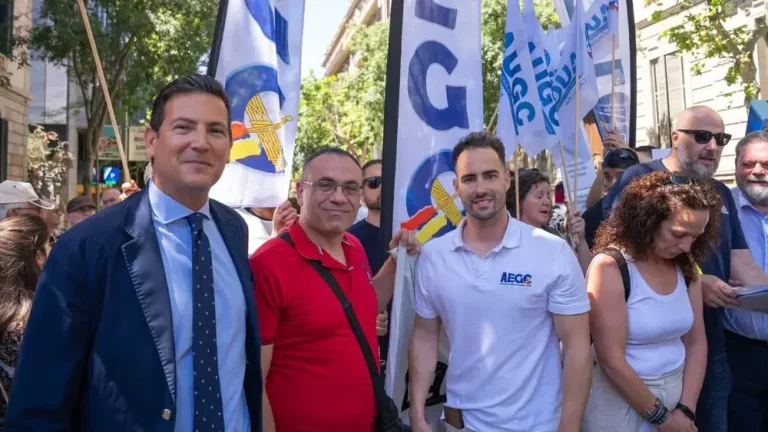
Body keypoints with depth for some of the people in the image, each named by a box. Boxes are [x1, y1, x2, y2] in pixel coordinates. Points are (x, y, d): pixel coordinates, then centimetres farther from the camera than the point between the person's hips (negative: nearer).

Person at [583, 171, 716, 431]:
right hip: (619, 398, -6)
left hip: (677, 390, 6)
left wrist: (686, 409, -5)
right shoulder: (609, 267, -19)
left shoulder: (685, 266, 0)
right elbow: (611, 361, -21)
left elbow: (696, 342, 3)